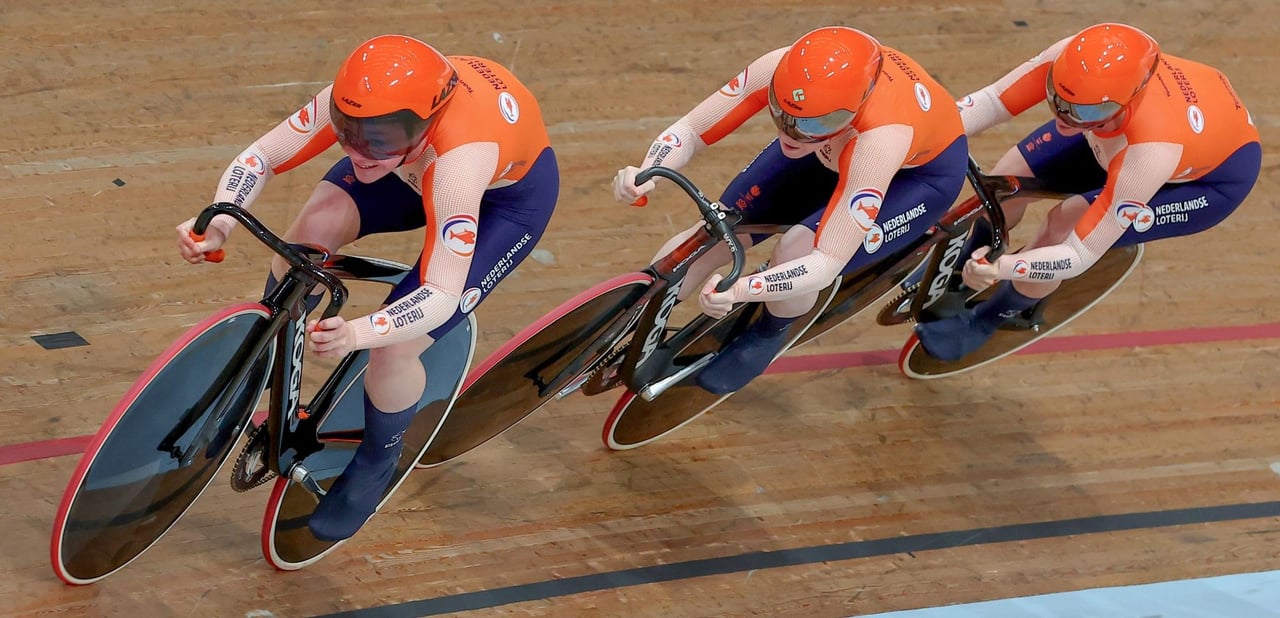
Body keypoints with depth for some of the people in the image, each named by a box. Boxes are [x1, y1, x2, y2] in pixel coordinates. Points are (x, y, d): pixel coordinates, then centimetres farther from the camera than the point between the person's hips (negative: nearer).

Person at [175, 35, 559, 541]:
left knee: (394, 348, -18)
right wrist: (218, 225, -43)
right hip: (419, 160, 5)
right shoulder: (355, 104, -33)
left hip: (511, 191, -5)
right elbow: (260, 157, -24)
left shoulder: (457, 160, -46)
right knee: (313, 231, -22)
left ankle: (377, 464, 14)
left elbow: (442, 296, -45)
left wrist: (355, 334, -61)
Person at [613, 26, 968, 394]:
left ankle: (768, 335, 8)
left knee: (796, 254, -25)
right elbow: (689, 130, -25)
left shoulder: (878, 139, -46)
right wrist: (645, 175, -46)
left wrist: (739, 290, -58)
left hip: (923, 171, -5)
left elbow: (829, 262, -43)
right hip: (831, 150, 5)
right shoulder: (779, 70, -35)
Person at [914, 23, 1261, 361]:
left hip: (1217, 177, -5)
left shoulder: (1150, 152, -45)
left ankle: (984, 322, 10)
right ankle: (956, 277, 27)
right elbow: (992, 100, -23)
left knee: (1064, 227, -19)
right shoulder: (1072, 59, -36)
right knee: (1009, 178, -3)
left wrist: (1001, 268, -50)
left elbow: (1081, 256, -37)